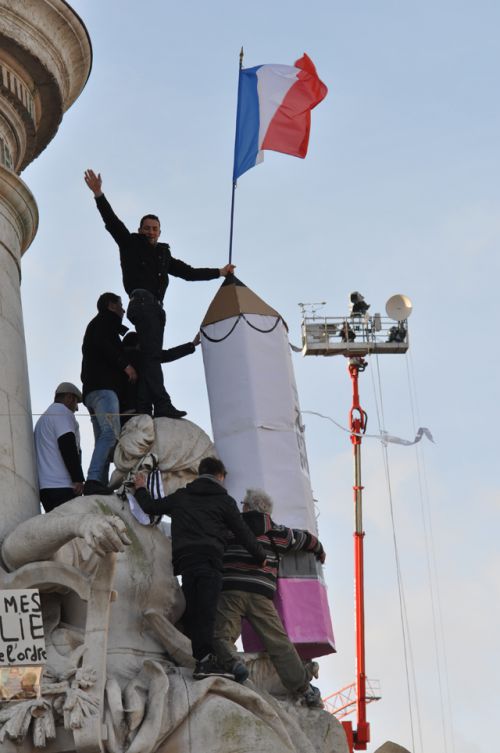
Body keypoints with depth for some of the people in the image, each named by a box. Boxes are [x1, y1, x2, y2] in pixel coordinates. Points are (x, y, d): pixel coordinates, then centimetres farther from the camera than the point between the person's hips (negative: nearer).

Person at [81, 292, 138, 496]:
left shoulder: (96, 325, 35)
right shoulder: (106, 321, 8)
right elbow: (103, 344, -11)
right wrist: (126, 365, -12)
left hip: (92, 391, 10)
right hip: (103, 387, -10)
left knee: (103, 439, 0)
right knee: (111, 433, -24)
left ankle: (99, 485, -14)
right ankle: (94, 480, -38)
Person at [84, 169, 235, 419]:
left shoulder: (164, 256, 30)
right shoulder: (131, 245, 16)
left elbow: (189, 272, 35)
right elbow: (112, 221, 7)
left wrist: (220, 272, 37)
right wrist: (99, 194, -4)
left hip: (156, 307, 7)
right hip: (142, 301, -7)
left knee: (151, 356, -5)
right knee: (152, 354, -20)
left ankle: (144, 409, -14)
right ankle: (162, 405, -33)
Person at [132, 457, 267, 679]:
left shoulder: (180, 496, 24)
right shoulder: (223, 500, 14)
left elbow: (151, 507, 30)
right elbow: (242, 532, 13)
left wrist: (141, 490, 51)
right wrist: (260, 556, 26)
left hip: (183, 559, 4)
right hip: (209, 559, -4)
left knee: (192, 608, 1)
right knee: (206, 609, -16)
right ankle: (205, 659, -30)